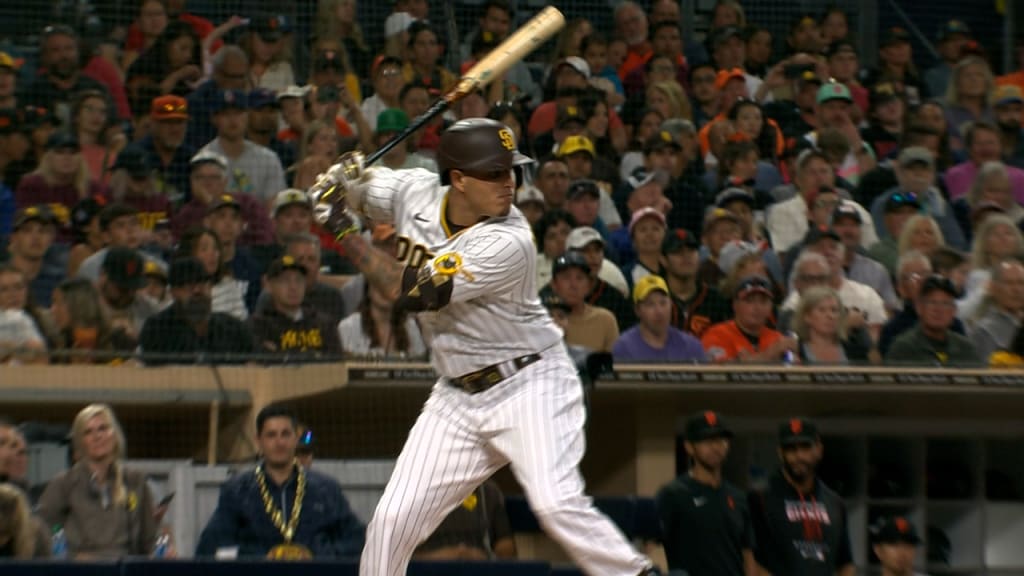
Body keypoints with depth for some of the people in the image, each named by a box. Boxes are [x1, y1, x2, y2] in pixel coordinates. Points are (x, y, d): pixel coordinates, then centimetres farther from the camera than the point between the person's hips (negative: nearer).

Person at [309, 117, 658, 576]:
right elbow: (357, 189, 14)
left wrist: (344, 231, -18)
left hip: (530, 383, -6)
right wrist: (344, 177, -12)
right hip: (457, 396, 6)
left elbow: (410, 292, -25)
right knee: (394, 518, 3)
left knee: (557, 504, -25)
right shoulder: (417, 193, -6)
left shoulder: (508, 244, -24)